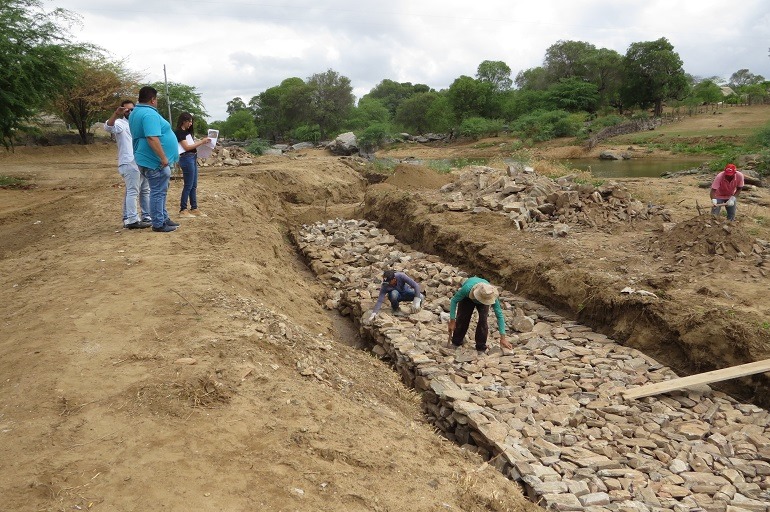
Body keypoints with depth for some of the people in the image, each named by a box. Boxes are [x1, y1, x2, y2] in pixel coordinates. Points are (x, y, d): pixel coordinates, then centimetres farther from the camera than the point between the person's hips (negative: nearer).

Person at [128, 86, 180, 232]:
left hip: (148, 159, 11)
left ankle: (164, 218, 28)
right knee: (158, 193, -3)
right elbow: (152, 138, -28)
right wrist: (163, 158, -25)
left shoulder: (136, 112, 15)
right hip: (155, 161, -11)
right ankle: (158, 224, 3)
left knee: (160, 191, 19)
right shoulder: (149, 114, -19)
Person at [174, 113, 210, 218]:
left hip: (193, 158, 9)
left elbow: (192, 144, 14)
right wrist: (201, 142, -12)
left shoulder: (187, 131, 19)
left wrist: (202, 141, 4)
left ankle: (194, 208, 15)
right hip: (186, 158, -9)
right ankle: (183, 210, -3)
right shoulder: (179, 132, -8)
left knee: (194, 185, 10)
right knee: (188, 185, -7)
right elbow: (187, 147, -13)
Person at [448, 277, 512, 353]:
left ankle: (481, 347, -5)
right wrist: (452, 321, -30)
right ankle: (456, 343, 16)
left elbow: (499, 315, -34)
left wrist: (503, 338, -36)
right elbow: (454, 300, -29)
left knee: (483, 320, -20)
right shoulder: (467, 288, -45)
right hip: (467, 298, 0)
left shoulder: (491, 296, -41)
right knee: (462, 318, -7)